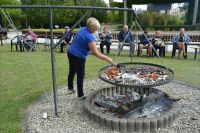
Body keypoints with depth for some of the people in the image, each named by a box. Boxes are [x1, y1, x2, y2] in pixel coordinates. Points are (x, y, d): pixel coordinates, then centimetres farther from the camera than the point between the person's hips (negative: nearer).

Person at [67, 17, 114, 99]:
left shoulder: (83, 29, 2)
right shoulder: (89, 37, -24)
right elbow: (96, 53, -26)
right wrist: (107, 59, -20)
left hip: (70, 52, 9)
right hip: (78, 57, -9)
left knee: (72, 71, 22)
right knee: (80, 76, 4)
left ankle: (70, 89, 40)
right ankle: (80, 95, 15)